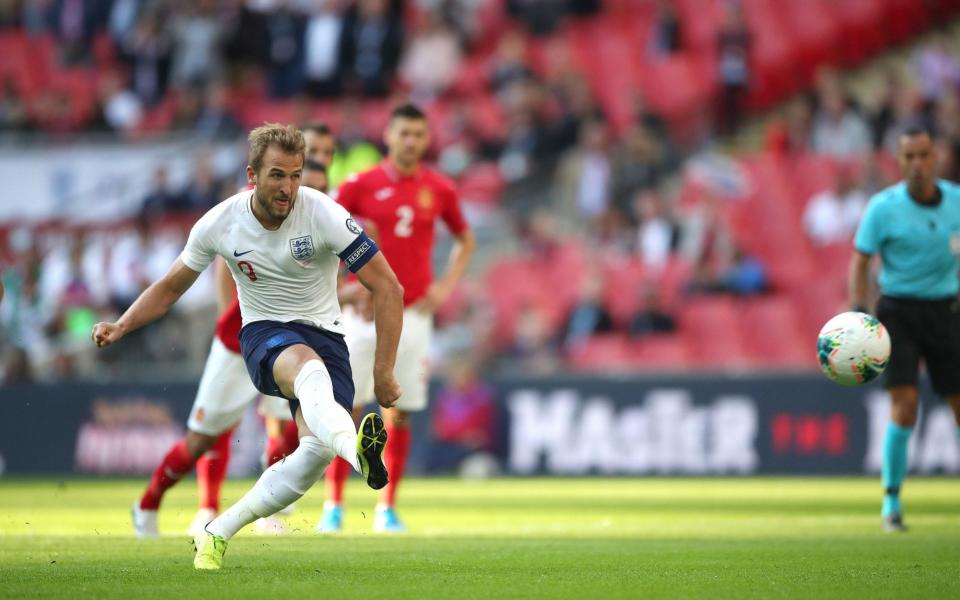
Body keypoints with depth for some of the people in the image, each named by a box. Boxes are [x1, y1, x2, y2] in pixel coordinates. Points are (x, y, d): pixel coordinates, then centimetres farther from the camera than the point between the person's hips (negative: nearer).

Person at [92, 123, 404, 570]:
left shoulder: (325, 215, -15)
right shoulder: (220, 223, -8)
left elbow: (388, 289, -11)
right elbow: (171, 286, 11)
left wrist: (383, 373, -12)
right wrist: (120, 327, -4)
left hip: (324, 334, 1)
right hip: (265, 334, -1)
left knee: (317, 450, -25)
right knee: (309, 369, -39)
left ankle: (218, 532, -9)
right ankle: (355, 448, -74)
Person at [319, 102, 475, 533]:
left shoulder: (439, 190, 5)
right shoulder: (360, 185, -1)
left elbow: (464, 240, 20)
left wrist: (446, 286, 6)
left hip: (413, 315, 2)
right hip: (364, 313, -2)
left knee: (399, 415, 3)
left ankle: (387, 509, 11)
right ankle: (334, 506, 1)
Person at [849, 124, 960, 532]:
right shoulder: (884, 207, -9)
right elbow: (860, 262, -5)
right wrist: (859, 315, -16)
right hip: (899, 311, -3)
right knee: (904, 403, -15)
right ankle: (892, 502, -6)